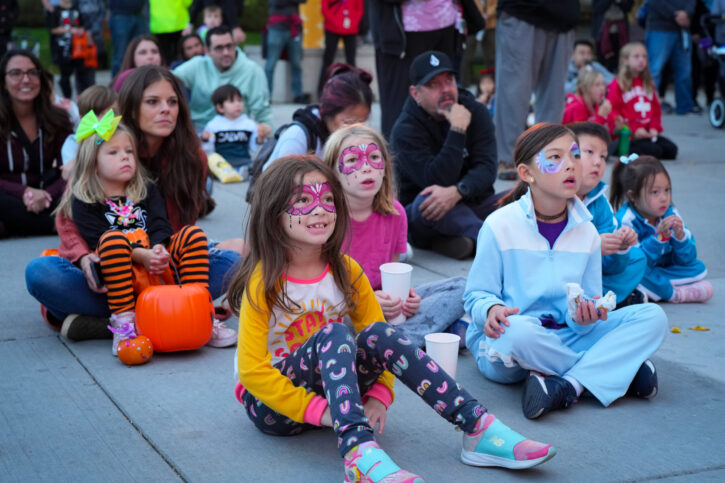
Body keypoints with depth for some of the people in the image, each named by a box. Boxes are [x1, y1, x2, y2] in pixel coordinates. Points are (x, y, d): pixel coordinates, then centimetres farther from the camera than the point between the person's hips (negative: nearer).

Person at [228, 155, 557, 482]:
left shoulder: (345, 271, -1)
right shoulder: (264, 282, -16)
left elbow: (379, 339, 6)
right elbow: (252, 370, -19)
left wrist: (378, 395, -11)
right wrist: (317, 409, -25)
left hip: (328, 386, 5)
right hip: (272, 404, -5)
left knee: (379, 334, -21)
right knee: (334, 333, -30)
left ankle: (479, 429, -26)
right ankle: (358, 451, -51)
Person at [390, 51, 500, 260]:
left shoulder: (476, 112, 1)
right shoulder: (405, 130, -12)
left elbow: (487, 168, -11)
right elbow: (438, 181, -24)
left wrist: (457, 192, -31)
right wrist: (458, 130, -27)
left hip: (473, 204, 4)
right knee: (427, 201, -38)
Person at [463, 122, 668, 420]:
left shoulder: (586, 232, 5)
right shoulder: (500, 225, -8)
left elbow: (589, 298, 6)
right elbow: (477, 294, -6)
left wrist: (584, 317, -19)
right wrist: (492, 309, -30)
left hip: (565, 337, 5)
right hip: (501, 349, -4)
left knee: (652, 317, -11)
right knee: (517, 330, -42)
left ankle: (569, 384, -26)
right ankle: (619, 369, -17)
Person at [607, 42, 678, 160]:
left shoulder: (648, 84, 18)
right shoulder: (617, 85, -4)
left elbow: (656, 109, 19)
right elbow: (612, 111, -9)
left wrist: (654, 128, -1)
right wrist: (634, 129, -16)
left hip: (647, 134, 7)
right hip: (628, 136, -7)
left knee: (671, 150, -11)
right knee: (654, 151, -27)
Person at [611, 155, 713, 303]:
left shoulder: (671, 213, -8)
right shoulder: (626, 220, -23)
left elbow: (686, 259, -7)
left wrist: (681, 237, -29)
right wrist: (659, 237, -39)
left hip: (664, 268, 5)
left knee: (698, 268, -11)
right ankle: (676, 294, -20)